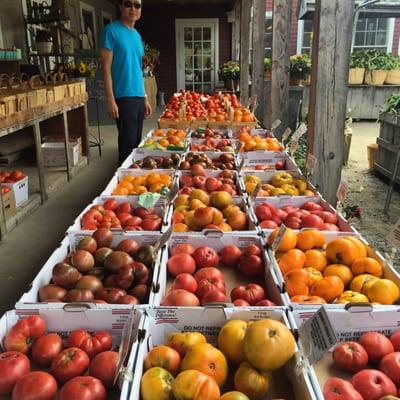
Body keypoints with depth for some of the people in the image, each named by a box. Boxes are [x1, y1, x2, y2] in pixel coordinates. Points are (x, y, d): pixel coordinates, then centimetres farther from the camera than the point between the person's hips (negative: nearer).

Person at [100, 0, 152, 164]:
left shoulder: (137, 35, 15)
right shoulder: (111, 31, -6)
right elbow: (106, 68, -10)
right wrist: (110, 100, -16)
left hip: (139, 98, 7)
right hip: (123, 98, -7)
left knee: (137, 142, 12)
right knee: (128, 144, -4)